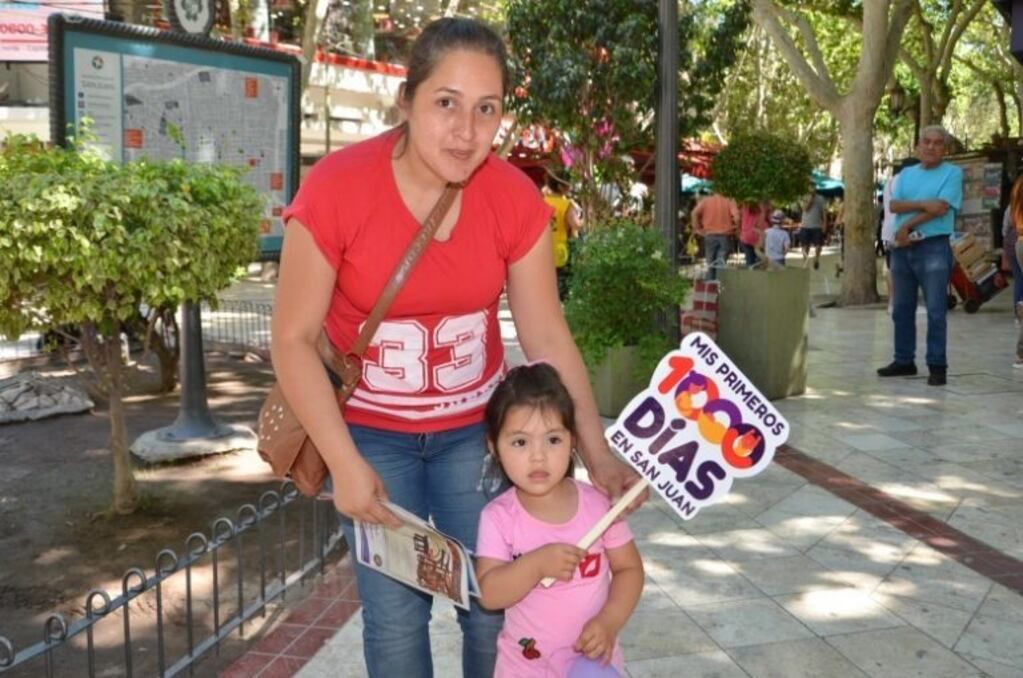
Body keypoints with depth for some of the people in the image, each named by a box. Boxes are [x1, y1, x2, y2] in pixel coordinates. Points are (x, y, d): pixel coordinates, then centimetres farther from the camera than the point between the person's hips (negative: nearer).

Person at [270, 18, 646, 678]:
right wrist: (345, 464, -20)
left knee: (496, 604, 6)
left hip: (475, 426, 2)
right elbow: (294, 339, -16)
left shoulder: (515, 199, -15)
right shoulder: (335, 190, -23)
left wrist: (598, 453, -11)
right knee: (395, 616, 2)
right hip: (371, 432, -2)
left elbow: (547, 336, -7)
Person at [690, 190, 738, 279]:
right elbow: (736, 216, -12)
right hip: (725, 235, -1)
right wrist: (735, 227, 3)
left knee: (711, 264, 9)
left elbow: (695, 213, -8)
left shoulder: (706, 201, 7)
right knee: (721, 264, -4)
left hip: (710, 235, 1)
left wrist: (697, 229, 0)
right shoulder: (729, 201, 5)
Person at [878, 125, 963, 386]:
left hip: (934, 247, -5)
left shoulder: (952, 173, 0)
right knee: (902, 309, 10)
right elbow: (894, 205, 1)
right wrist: (923, 203, -14)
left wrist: (907, 225, -10)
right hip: (902, 247, 6)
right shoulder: (906, 174, 15)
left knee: (936, 311, -5)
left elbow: (941, 208, -12)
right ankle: (904, 360, 19)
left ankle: (937, 366, -1)